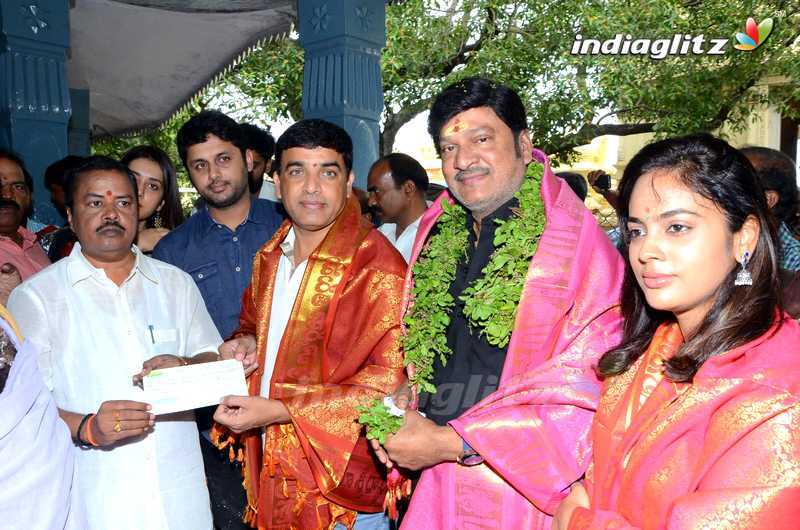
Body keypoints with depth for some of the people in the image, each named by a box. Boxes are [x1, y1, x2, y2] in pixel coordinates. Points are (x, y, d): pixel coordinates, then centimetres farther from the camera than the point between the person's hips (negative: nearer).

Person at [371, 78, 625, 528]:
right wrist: (401, 410, -4)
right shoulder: (439, 237, 2)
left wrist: (450, 442, -18)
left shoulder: (581, 242, -16)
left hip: (528, 489, -4)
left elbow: (587, 389, -20)